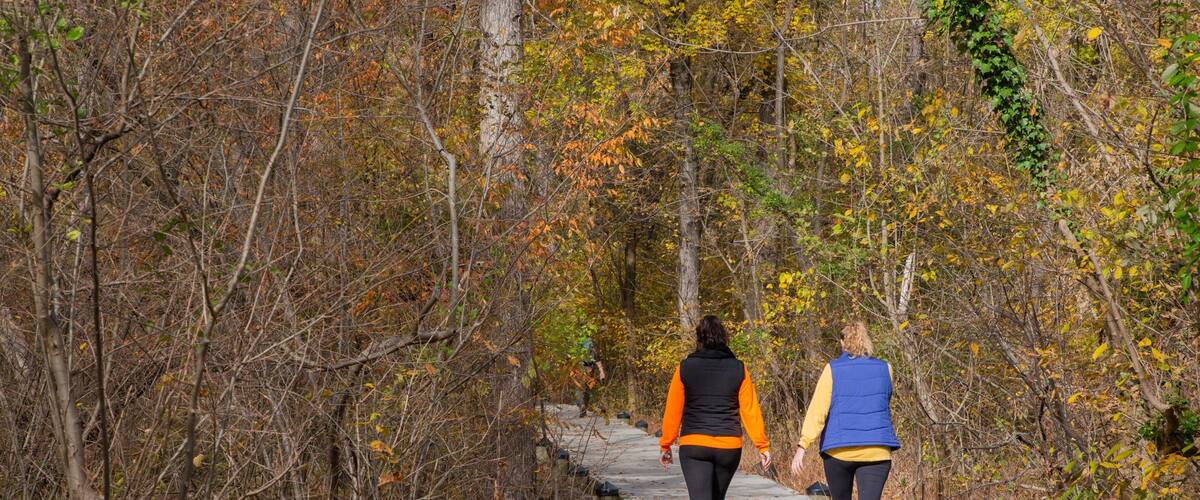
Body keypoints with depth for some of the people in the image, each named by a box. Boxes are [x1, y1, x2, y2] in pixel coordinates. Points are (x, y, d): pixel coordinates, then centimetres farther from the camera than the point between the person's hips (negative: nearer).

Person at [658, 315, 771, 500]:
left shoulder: (685, 368, -2)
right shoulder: (738, 369, 1)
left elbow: (673, 411, 0)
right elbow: (750, 410, -1)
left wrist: (665, 445, 9)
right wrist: (762, 445, 4)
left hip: (693, 445, -3)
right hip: (729, 446, 3)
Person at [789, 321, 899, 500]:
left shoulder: (833, 370, -2)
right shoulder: (884, 369, 5)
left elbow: (817, 411, -10)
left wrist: (803, 446, -13)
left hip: (839, 451, 0)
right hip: (876, 452, 1)